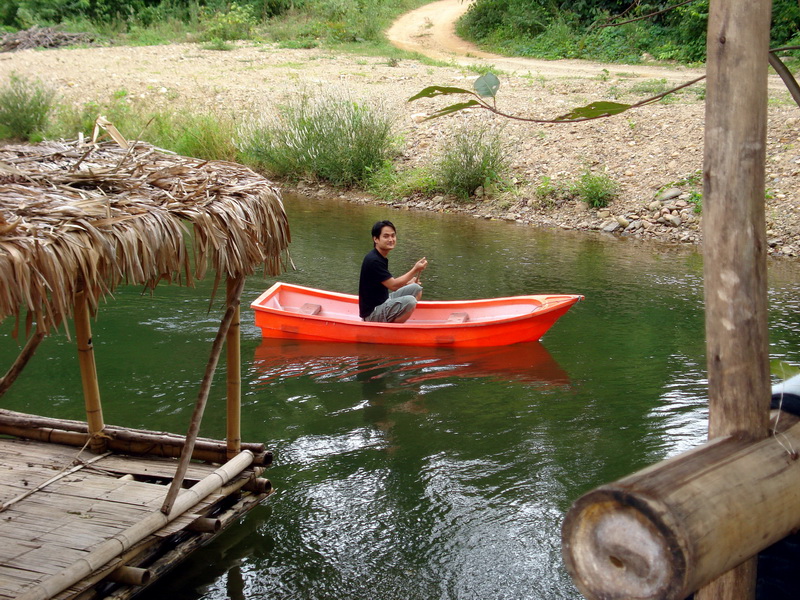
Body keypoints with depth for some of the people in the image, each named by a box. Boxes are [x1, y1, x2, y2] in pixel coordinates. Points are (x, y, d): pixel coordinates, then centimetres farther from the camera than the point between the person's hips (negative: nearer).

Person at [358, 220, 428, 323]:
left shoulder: (382, 257, 10)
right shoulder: (373, 260, -22)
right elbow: (393, 286, -21)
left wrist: (409, 282, 4)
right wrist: (415, 270, -18)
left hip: (383, 301, 10)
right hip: (372, 313, -10)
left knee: (416, 288, 4)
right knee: (410, 301, -28)